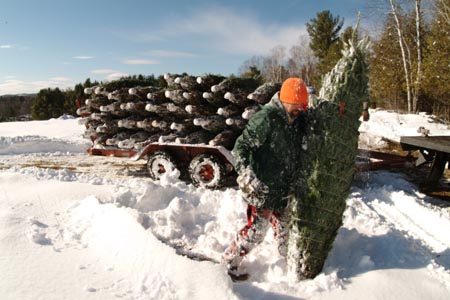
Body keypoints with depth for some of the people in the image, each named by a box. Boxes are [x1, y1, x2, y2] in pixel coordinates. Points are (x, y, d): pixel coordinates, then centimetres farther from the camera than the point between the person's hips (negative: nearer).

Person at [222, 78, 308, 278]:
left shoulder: (299, 119, 3)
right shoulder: (266, 118, -21)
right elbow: (241, 146, -23)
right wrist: (245, 173, -35)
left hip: (284, 187, 8)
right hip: (263, 188, -7)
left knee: (284, 223, 24)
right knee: (257, 229, -4)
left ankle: (287, 254, 49)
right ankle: (228, 263, 13)